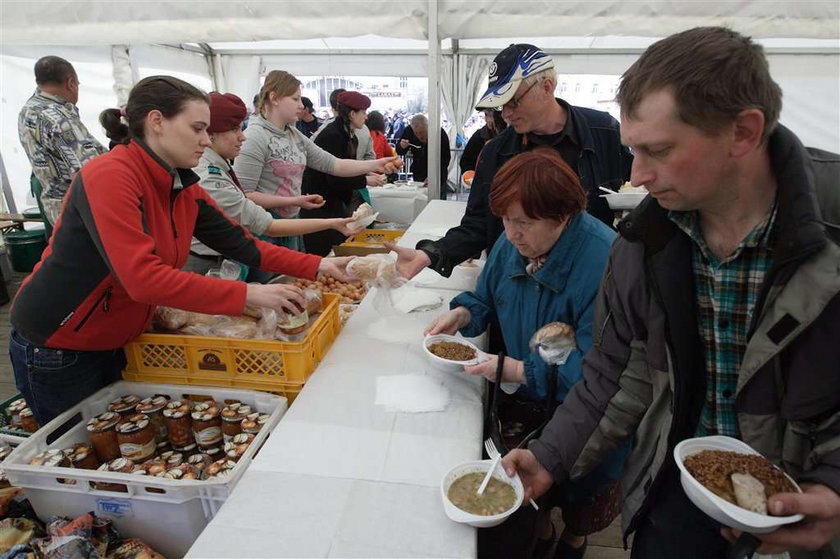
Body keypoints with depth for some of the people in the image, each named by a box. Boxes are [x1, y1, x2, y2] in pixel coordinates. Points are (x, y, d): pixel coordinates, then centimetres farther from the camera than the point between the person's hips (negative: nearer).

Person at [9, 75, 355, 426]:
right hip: (55, 351, -7)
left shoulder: (185, 188, -3)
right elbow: (143, 278, -35)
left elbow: (241, 244, -1)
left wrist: (317, 266, -8)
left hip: (119, 343, 7)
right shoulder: (109, 175, -26)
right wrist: (248, 295, -34)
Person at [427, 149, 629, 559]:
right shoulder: (512, 244, -10)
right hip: (527, 400, 5)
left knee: (579, 495, 24)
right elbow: (487, 298, 5)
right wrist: (463, 313, -15)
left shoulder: (604, 263, -34)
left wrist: (521, 371, -34)